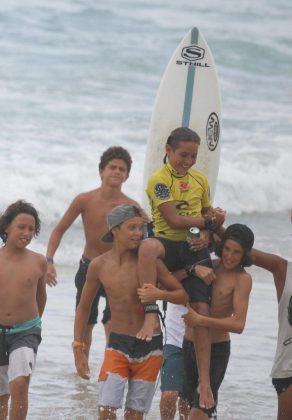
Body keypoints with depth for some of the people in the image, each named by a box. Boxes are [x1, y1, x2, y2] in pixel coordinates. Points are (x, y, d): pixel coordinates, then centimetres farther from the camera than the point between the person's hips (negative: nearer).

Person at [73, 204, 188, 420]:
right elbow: (84, 307, 9)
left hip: (149, 345, 0)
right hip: (118, 344, 0)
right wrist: (78, 349, 5)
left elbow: (183, 296, -2)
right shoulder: (99, 265, -4)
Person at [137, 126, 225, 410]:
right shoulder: (160, 179, -6)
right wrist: (208, 221, -7)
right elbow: (173, 219, -14)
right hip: (169, 243, -5)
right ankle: (150, 316, -38)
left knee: (201, 310, -5)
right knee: (148, 247, -42)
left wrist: (207, 233, 0)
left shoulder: (200, 179, 13)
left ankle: (204, 382, -1)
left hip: (195, 249, 5)